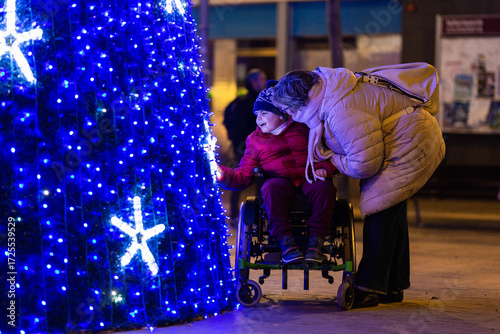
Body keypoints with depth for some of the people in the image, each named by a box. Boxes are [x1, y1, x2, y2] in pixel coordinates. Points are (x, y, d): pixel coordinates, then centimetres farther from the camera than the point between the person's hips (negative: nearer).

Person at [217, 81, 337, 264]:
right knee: (272, 187, -37)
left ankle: (316, 241, -29)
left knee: (324, 187, -33)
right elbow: (243, 176, 11)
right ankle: (285, 240, -34)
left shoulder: (302, 129, 17)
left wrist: (324, 168, -8)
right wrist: (224, 174, -9)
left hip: (308, 178, 0)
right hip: (280, 178, 0)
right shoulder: (255, 139, 18)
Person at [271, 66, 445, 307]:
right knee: (391, 211, 14)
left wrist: (333, 160, -10)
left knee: (380, 210, -13)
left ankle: (369, 289, -11)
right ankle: (393, 287, 23)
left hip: (412, 143, -11)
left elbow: (364, 164, -27)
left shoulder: (341, 113, -30)